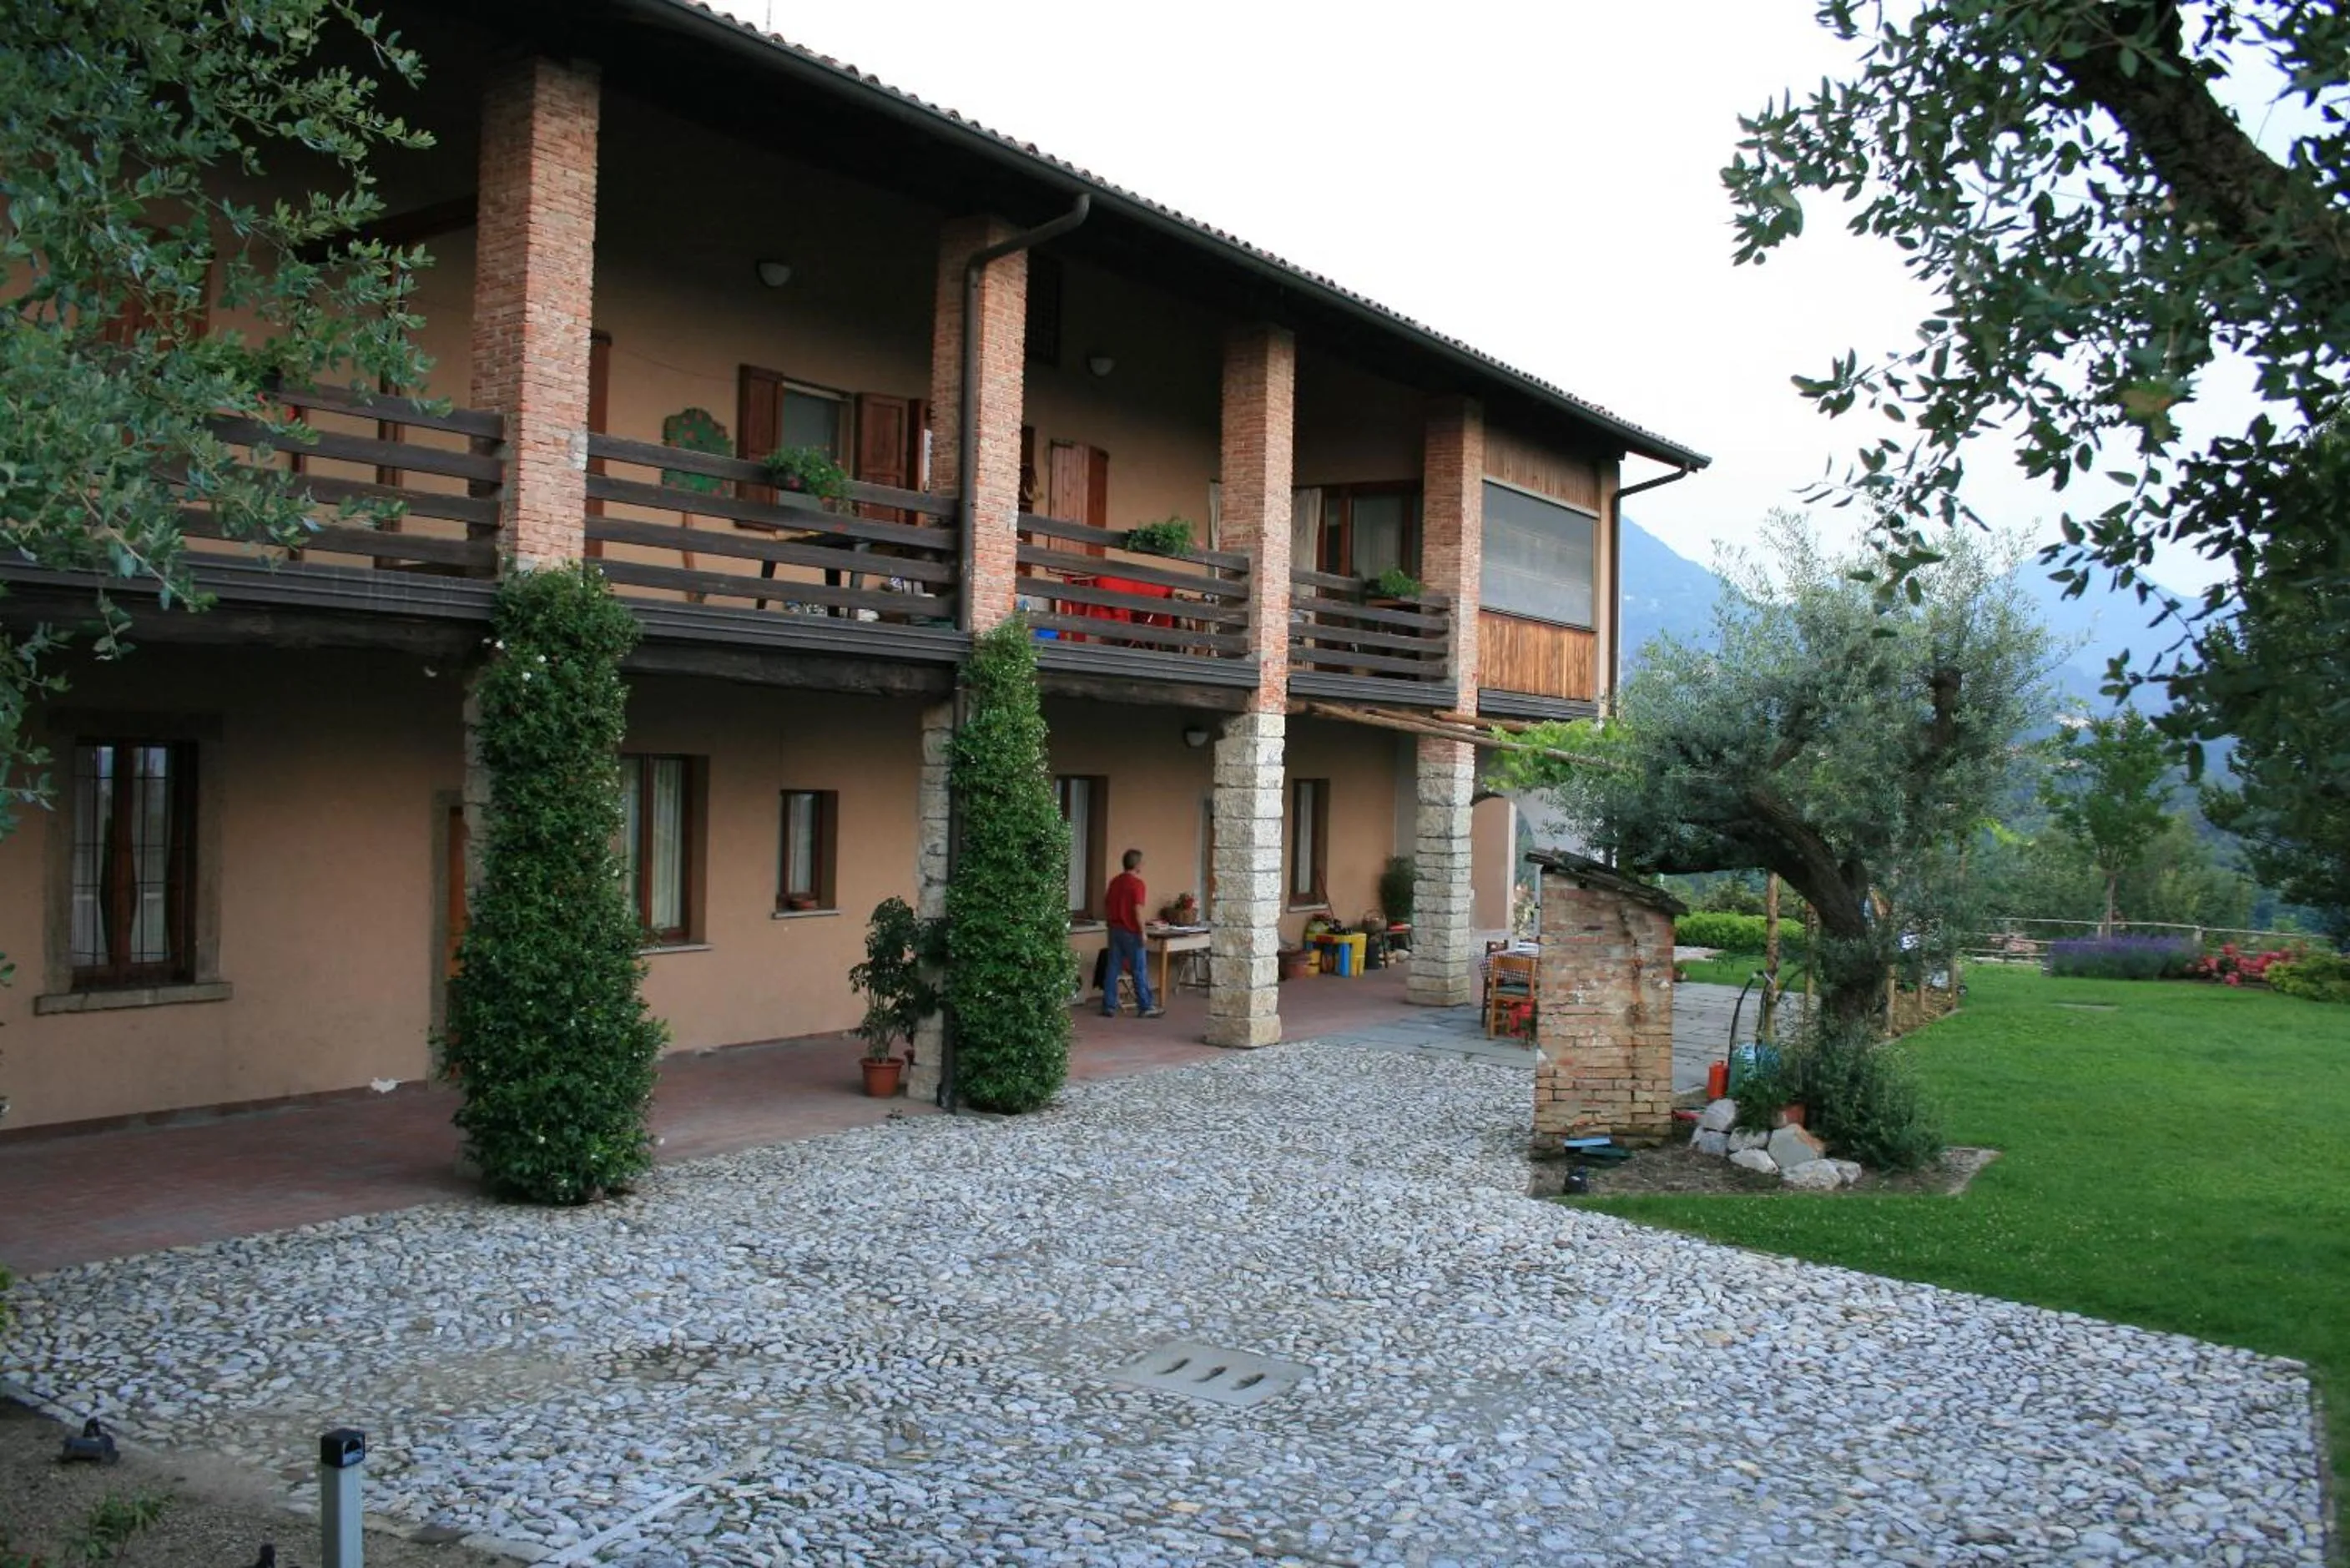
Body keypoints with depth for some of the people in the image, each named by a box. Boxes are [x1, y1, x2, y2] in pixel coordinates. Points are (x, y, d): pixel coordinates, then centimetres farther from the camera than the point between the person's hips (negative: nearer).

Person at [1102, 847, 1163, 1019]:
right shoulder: (1137, 883, -14)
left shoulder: (1114, 881, 10)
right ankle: (1146, 1007, 5)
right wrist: (1143, 932, -14)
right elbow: (1138, 910, -19)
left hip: (1115, 930, 7)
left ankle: (1109, 1006, 8)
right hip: (1131, 932, -7)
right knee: (1140, 970, 0)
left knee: (1113, 969, 8)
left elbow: (1105, 906, 14)